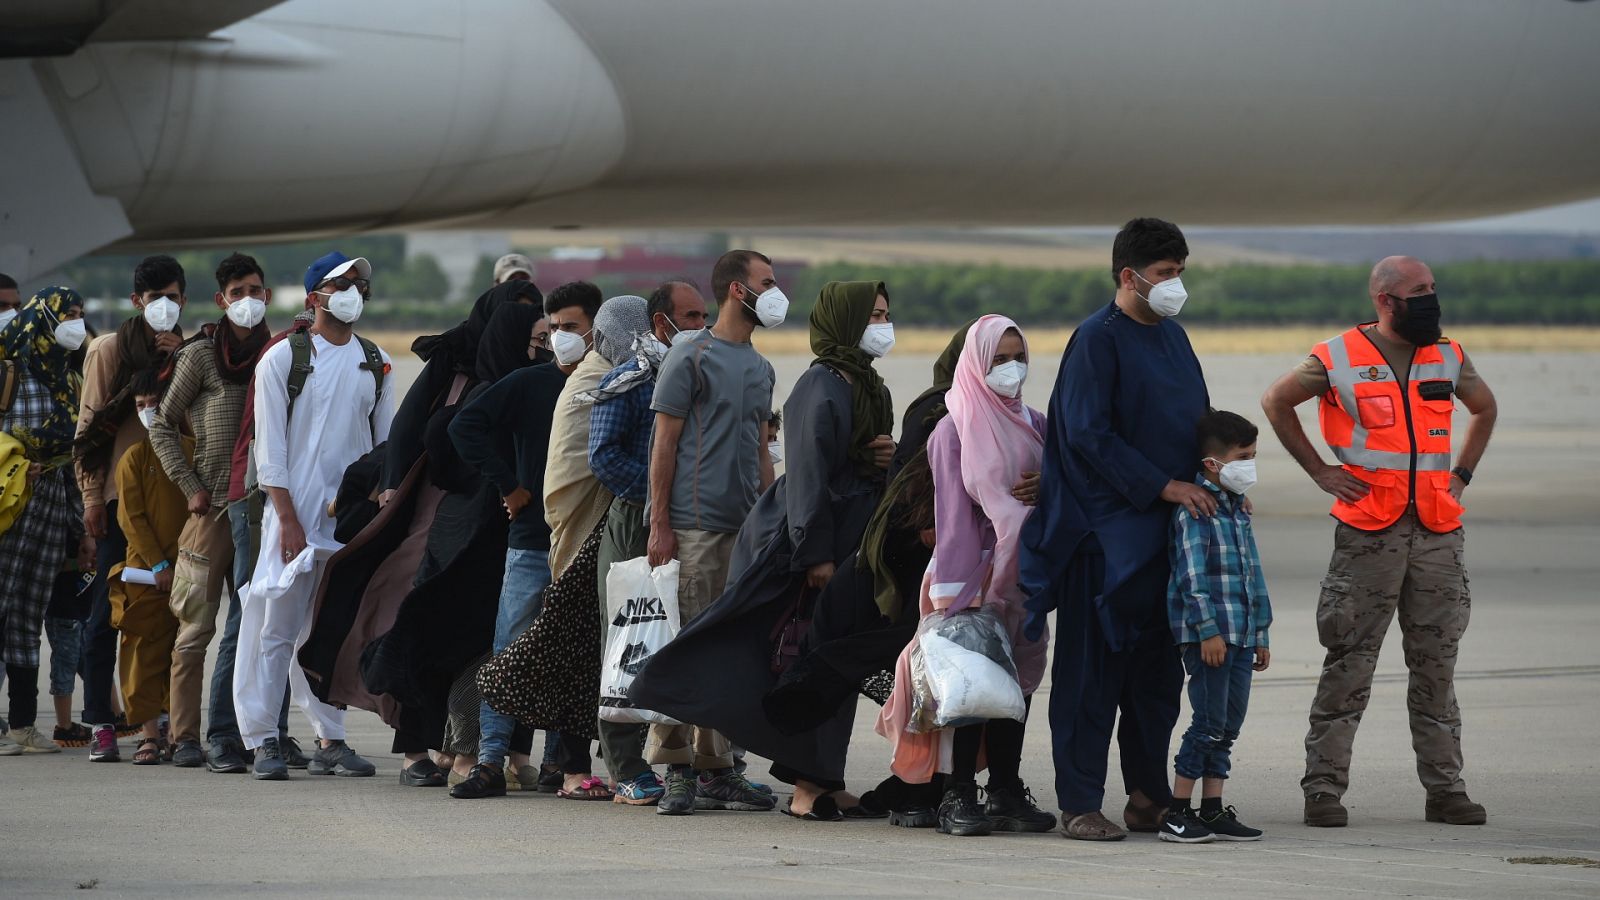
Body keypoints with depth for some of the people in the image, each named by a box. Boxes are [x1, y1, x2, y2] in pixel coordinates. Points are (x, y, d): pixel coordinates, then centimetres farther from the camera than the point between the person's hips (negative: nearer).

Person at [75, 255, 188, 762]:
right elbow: (90, 427, 2)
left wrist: (179, 363, -5)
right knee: (107, 611, -3)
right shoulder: (110, 350, 4)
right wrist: (92, 498, -5)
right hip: (121, 493, -3)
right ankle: (101, 726, -1)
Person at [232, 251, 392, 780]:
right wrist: (288, 519, -11)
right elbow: (270, 447, -4)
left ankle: (330, 740, 9)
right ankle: (264, 740, -3)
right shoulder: (283, 358, -1)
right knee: (277, 624, -6)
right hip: (296, 512, -4)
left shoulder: (375, 363, 12)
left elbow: (387, 442, 16)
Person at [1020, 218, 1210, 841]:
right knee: (1093, 667, -4)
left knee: (1158, 670, 11)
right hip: (1106, 527, -8)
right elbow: (1089, 434, -16)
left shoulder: (1171, 336, 14)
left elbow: (1197, 419, 23)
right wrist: (1164, 486, -17)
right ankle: (1079, 806, 0)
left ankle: (1148, 796, 19)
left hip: (1166, 529, 8)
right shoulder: (1097, 339, -9)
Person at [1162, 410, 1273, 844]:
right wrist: (1208, 630, -20)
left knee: (1229, 725, 9)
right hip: (1208, 635, -9)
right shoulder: (1195, 511, -10)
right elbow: (1193, 576, -16)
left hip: (1240, 636, 9)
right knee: (1210, 723, -9)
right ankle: (1177, 813, -4)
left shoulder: (1238, 511, 18)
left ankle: (1213, 810, 15)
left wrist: (1260, 635, 22)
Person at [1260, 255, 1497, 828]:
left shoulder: (1448, 359, 10)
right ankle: (1324, 790, -1)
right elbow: (1276, 402, 9)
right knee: (1348, 666, -4)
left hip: (1438, 534, 4)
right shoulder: (1338, 359, -3)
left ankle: (1445, 788, 12)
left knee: (1436, 666, 7)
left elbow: (1484, 407, 28)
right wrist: (1319, 471, 4)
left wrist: (1461, 474, 15)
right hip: (1369, 533, -4)